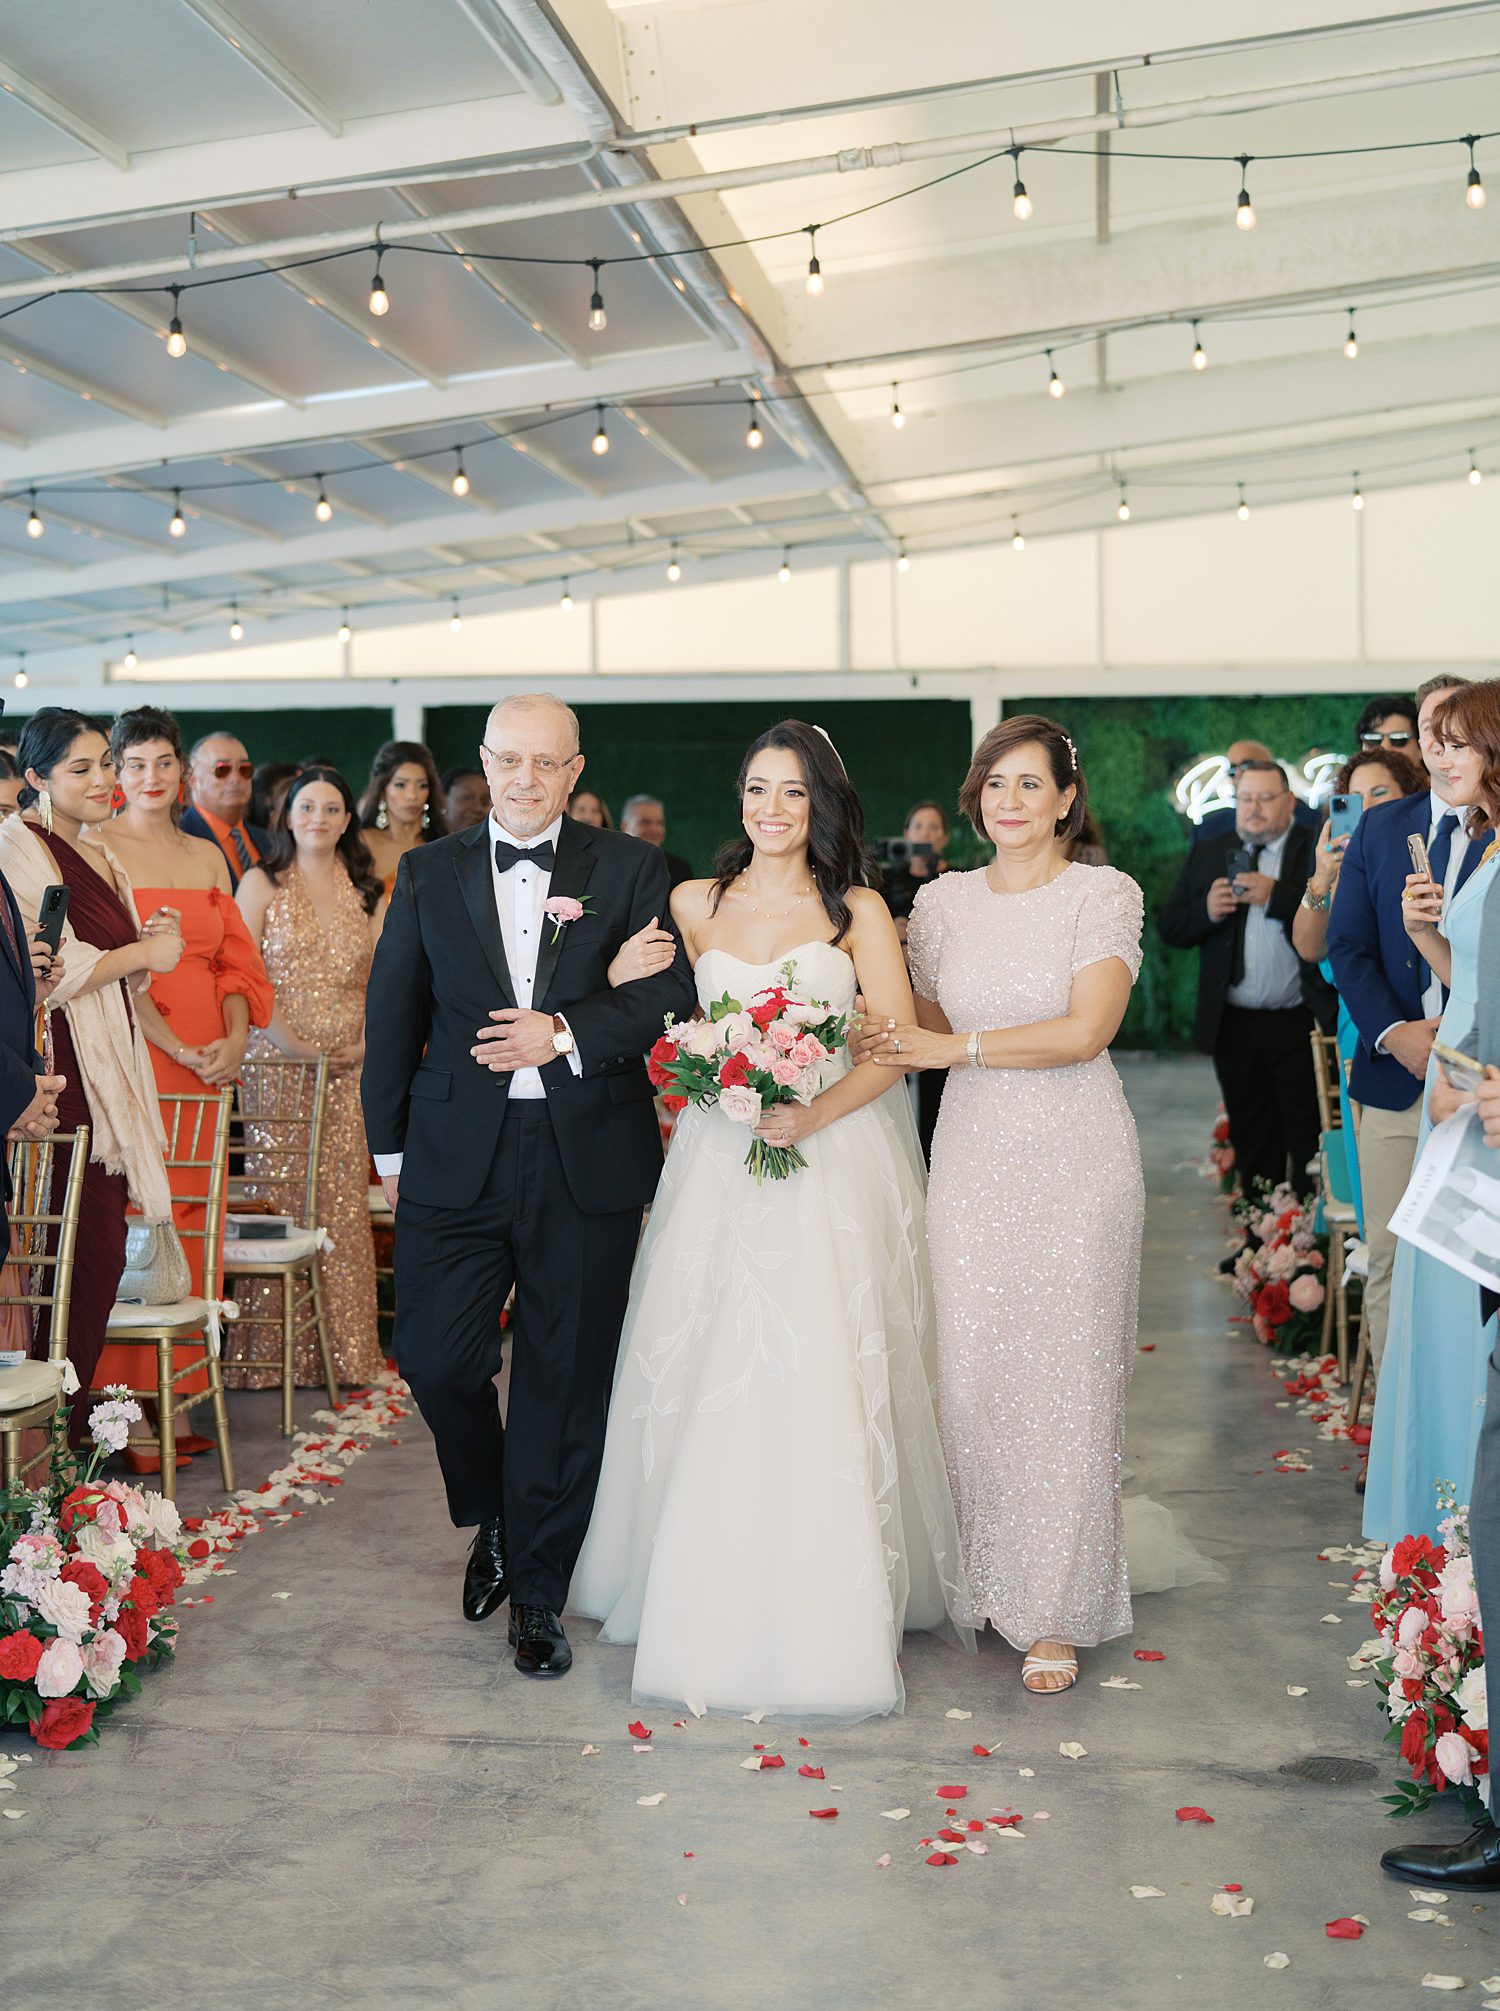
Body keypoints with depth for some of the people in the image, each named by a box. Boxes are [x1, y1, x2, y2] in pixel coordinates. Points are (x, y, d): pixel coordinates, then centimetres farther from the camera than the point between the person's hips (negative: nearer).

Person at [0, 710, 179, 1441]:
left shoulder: (100, 855, 20)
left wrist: (153, 945, 7)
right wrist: (141, 952, -7)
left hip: (110, 1075, 9)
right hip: (59, 1075, -9)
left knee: (98, 1254, 7)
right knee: (85, 1255, -8)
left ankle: (73, 1421, 14)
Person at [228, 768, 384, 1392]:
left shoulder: (366, 891, 13)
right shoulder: (262, 883, 2)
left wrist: (370, 1042, -4)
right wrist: (292, 1043, -13)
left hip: (349, 1066, 3)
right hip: (278, 1060, -3)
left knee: (344, 1198, 4)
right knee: (277, 1196, -4)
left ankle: (343, 1346, 12)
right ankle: (273, 1353, 3)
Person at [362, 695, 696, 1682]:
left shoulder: (630, 868, 4)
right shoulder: (428, 874, 9)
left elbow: (674, 991, -2)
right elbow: (394, 1018, 11)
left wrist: (567, 1033, -15)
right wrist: (390, 1149, 10)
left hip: (589, 1162, -1)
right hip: (457, 1157, 1)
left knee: (566, 1382, 5)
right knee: (437, 1357, -3)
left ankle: (538, 1593, 22)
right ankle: (492, 1519, 28)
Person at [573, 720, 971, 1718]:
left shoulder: (858, 911, 4)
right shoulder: (694, 905, 10)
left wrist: (815, 1114, -16)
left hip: (836, 1156, -2)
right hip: (720, 1160, 2)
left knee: (828, 1383, -5)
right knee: (710, 1380, 1)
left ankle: (832, 1608, 5)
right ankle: (714, 1600, 15)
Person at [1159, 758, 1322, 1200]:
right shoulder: (1207, 855, 12)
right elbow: (1169, 929, 7)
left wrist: (1276, 896, -24)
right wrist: (1207, 910, -11)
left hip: (1301, 1026, -4)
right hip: (1234, 1027, 4)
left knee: (1309, 1147, 1)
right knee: (1252, 1151, 13)